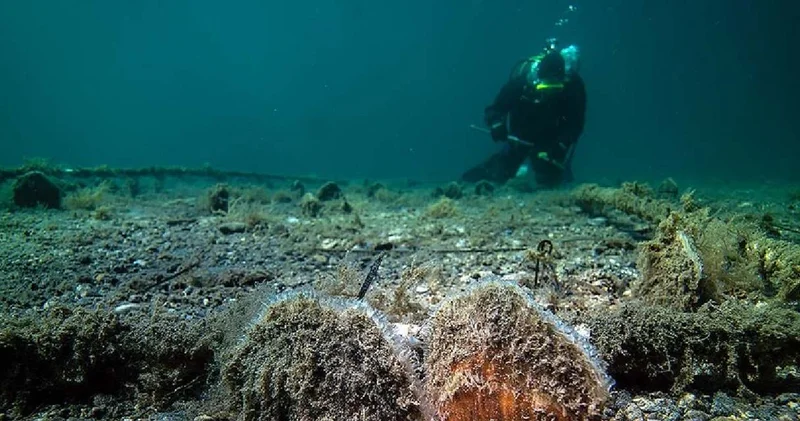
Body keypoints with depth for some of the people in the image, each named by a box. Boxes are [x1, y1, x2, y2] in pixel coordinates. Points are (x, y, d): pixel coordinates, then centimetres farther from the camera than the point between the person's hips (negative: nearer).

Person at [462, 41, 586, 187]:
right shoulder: (521, 76, -29)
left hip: (552, 138, 0)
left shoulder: (573, 83, -28)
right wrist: (496, 126, -41)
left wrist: (561, 145, -36)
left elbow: (576, 123, -21)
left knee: (549, 180, -7)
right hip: (521, 135, 1)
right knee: (498, 175, 3)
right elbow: (495, 109, -21)